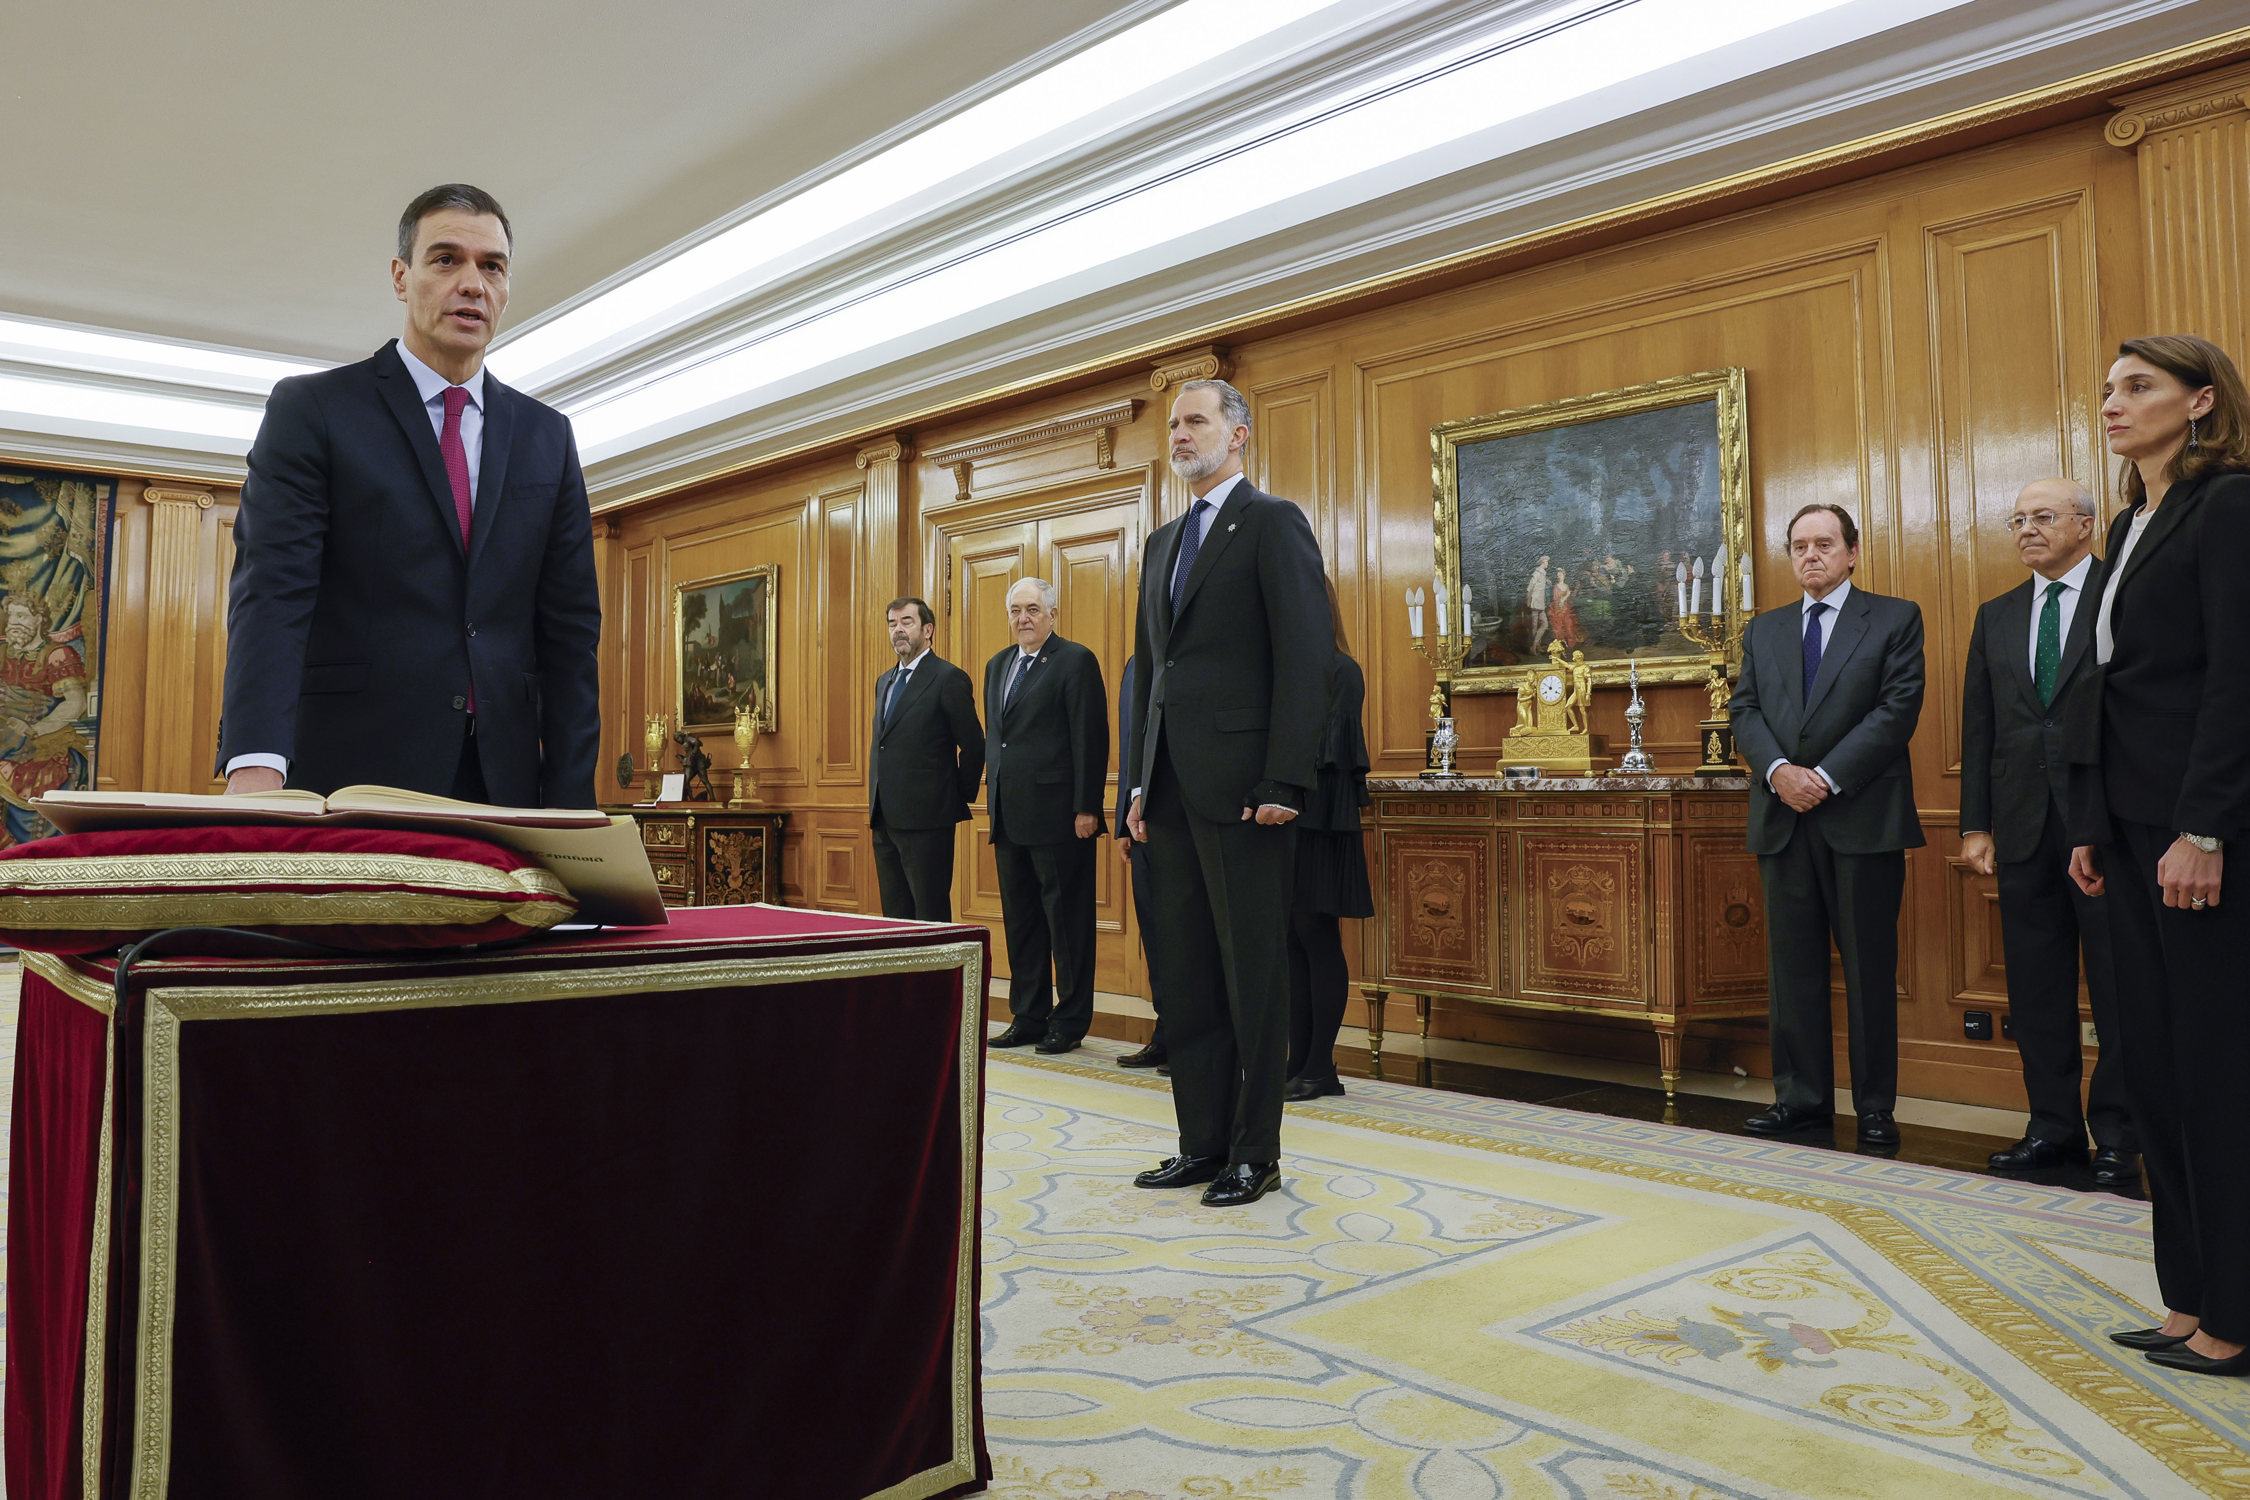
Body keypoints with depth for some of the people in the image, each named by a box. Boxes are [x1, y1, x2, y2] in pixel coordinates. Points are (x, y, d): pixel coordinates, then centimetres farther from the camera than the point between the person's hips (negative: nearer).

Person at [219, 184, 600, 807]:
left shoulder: (547, 435, 11)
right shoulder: (310, 409, 1)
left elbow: (568, 624, 7)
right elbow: (270, 590, -11)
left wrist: (569, 803, -2)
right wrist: (256, 768, -27)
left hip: (504, 778, 3)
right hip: (353, 775, -3)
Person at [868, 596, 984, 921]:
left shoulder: (948, 678, -8)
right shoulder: (885, 681, 17)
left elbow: (973, 745, -8)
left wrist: (959, 798, -2)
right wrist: (875, 804, 17)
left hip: (926, 818, -8)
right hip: (885, 818, 8)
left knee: (931, 914, -4)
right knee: (894, 914, 11)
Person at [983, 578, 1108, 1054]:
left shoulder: (1075, 661, -6)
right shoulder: (998, 665, 17)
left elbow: (1091, 738, -11)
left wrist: (1086, 808, -16)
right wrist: (994, 799, 15)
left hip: (1058, 814, -7)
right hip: (1010, 816, 8)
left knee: (1066, 920, 0)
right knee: (1020, 920, 12)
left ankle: (1069, 1021, 9)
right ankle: (1028, 1016, 21)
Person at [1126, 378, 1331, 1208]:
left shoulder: (1273, 522, -3)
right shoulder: (1163, 541, 20)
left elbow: (1305, 657, -11)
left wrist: (1285, 783, -18)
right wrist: (1141, 783, 14)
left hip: (1242, 787, -8)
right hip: (1174, 790, 8)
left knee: (1253, 974, 0)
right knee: (1186, 975, 11)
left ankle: (1255, 1154, 11)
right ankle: (1204, 1142, 22)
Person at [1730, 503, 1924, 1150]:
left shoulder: (1895, 618, 4)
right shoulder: (1764, 630, 16)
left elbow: (1898, 708, -7)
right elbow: (1745, 710, 7)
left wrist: (1827, 777, -14)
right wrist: (1779, 771, -11)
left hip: (1863, 816, -4)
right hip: (1784, 818, 4)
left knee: (1870, 968, 2)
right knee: (1793, 966, 6)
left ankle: (1876, 1107, 11)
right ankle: (1802, 1097, 14)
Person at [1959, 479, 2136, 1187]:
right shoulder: (1996, 617, 15)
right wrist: (1975, 824, 8)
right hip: (2024, 824, 5)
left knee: (2118, 984, 2)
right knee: (2036, 987, 8)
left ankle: (2117, 1136, 11)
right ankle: (2055, 1125, 18)